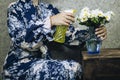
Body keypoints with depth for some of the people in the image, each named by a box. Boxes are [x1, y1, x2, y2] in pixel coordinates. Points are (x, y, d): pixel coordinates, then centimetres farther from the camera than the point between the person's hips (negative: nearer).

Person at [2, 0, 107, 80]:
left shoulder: (49, 9, 8)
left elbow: (69, 35, 2)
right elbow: (20, 39, -21)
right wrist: (50, 21, -30)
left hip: (43, 61, 5)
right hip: (20, 64, -5)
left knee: (75, 67, -23)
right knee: (62, 70, -29)